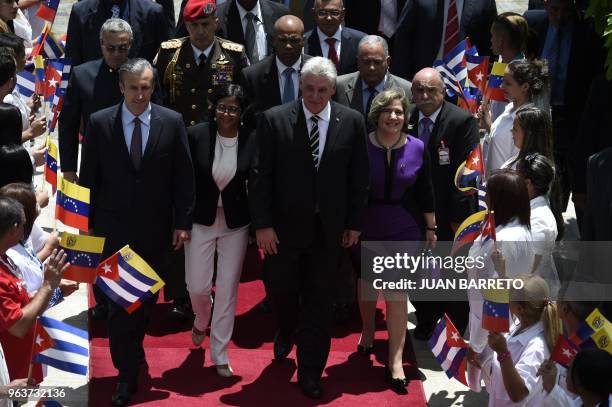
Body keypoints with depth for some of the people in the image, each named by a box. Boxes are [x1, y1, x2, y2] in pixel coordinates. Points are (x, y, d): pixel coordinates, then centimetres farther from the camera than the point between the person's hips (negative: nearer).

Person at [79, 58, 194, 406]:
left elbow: (183, 177, 0)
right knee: (119, 302, -1)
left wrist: (183, 222, -2)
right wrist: (88, 224, 0)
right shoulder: (99, 123, -4)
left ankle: (133, 348, 40)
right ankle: (128, 374, 8)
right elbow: (89, 178, 1)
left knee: (146, 298, 15)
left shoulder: (172, 122, -4)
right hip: (113, 228, -1)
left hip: (156, 229, 1)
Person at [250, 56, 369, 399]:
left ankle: (310, 372, 21)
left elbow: (359, 177, 3)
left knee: (319, 300, 7)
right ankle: (287, 331, 45)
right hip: (285, 224, -1)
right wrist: (262, 224, -10)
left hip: (329, 227, 1)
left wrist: (354, 223, 3)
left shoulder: (352, 122, -3)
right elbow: (262, 177, -7)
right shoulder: (275, 120, -7)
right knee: (279, 287, 11)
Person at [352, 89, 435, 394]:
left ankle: (395, 362, 3)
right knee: (367, 282, 18)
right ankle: (367, 331, 45)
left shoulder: (417, 148, -6)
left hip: (404, 230, 0)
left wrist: (431, 228, 5)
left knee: (397, 292, -1)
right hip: (366, 228, 1)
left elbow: (425, 192, 2)